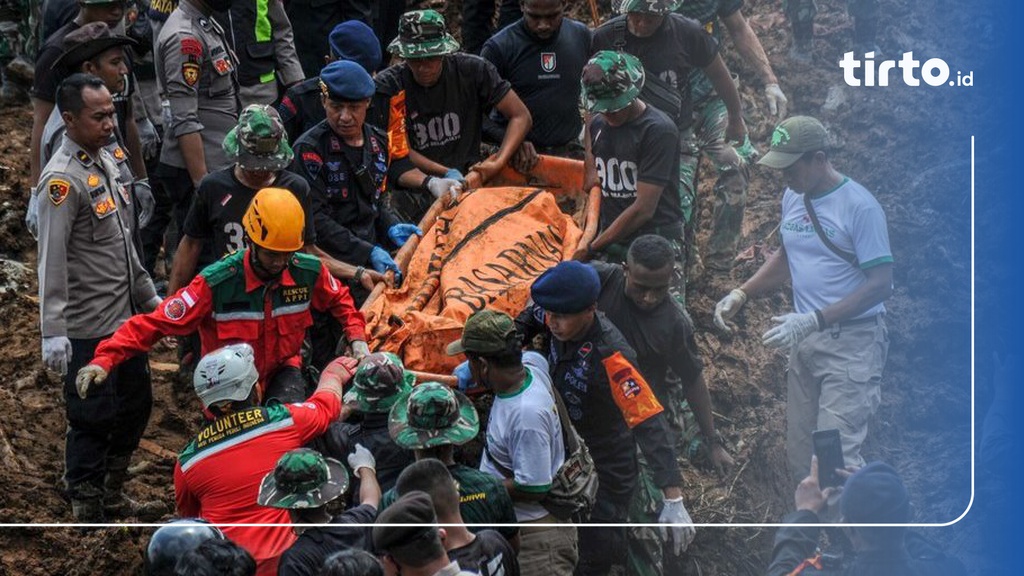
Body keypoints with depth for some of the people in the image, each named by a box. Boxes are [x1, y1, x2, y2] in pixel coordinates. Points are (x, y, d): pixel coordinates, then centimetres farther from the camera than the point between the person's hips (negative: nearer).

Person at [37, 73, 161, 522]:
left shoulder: (106, 161, 9)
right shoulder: (63, 178, -19)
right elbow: (51, 261, -23)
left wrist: (148, 296, 24)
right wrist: (53, 332, -26)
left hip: (126, 317, 9)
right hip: (88, 328, -9)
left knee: (136, 404, 17)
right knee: (93, 417, -1)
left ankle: (112, 492, 33)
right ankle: (87, 508, 12)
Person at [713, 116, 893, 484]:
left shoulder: (859, 206, -14)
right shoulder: (793, 198, 10)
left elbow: (881, 284, -17)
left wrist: (813, 320, -24)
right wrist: (740, 295, 10)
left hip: (851, 342, -8)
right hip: (805, 342, 8)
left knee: (835, 455, -16)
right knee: (800, 455, 8)